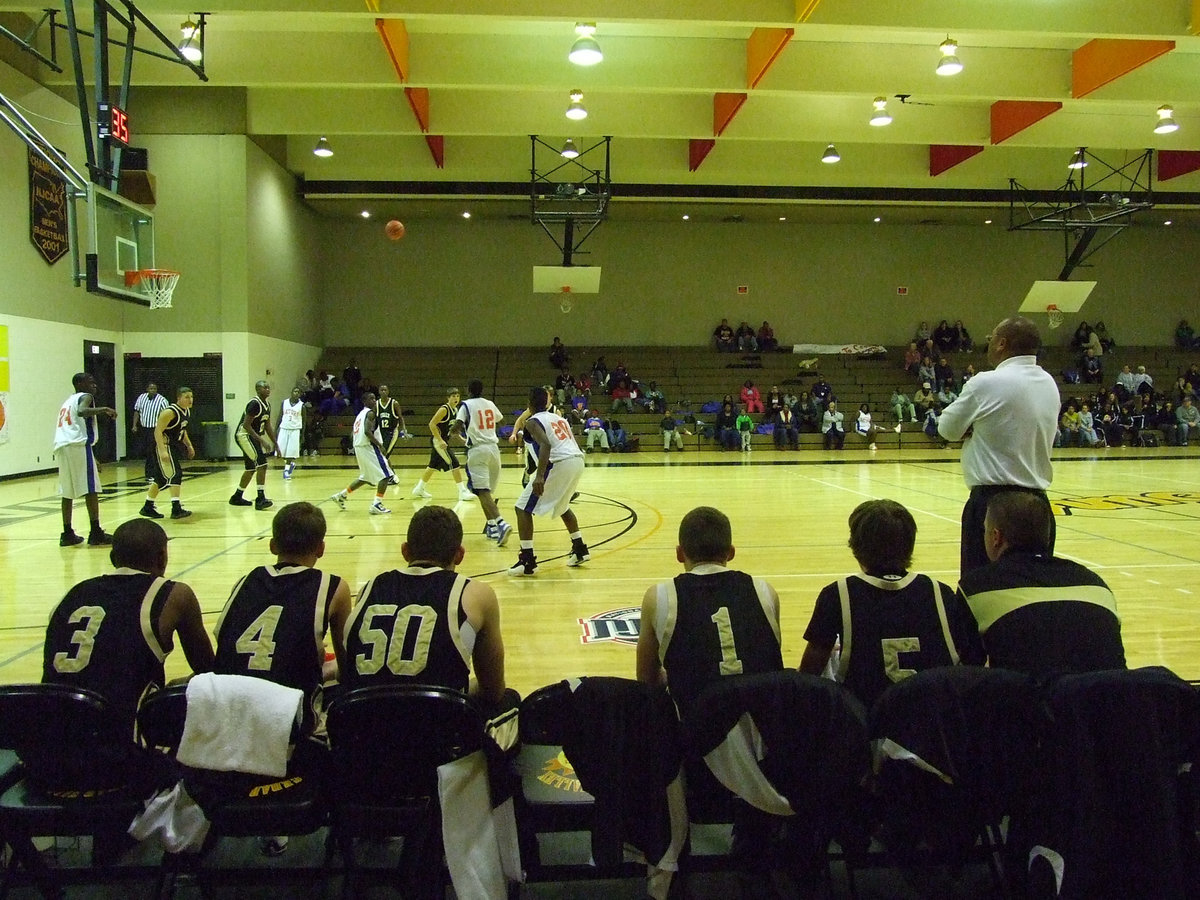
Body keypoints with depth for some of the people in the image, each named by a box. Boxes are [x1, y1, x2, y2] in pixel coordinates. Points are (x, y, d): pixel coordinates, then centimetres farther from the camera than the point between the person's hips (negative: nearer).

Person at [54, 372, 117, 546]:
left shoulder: (68, 401, 30)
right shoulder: (85, 397, 3)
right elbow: (82, 412, -21)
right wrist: (104, 409, -16)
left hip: (61, 446, 9)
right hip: (78, 445, -9)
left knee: (67, 492, 13)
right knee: (90, 489, -7)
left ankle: (67, 534, 14)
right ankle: (96, 533, -9)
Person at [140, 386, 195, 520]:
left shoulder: (187, 411, 7)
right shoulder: (170, 412, -20)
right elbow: (158, 431, -24)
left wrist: (189, 445, 17)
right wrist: (162, 451, -32)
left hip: (173, 446, 9)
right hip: (165, 446, -9)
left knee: (161, 478, 15)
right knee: (175, 474, -17)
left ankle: (148, 508, 26)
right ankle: (176, 509, -18)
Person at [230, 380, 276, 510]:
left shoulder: (267, 404, 10)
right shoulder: (254, 403, -19)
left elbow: (267, 425, 18)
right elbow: (246, 425, -23)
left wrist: (275, 443, 14)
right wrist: (261, 441, -26)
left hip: (253, 436, 10)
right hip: (244, 435, -10)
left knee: (251, 468, 16)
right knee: (262, 464, -18)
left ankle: (237, 497, 30)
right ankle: (260, 499, -19)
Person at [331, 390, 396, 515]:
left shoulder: (360, 414, 19)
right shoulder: (370, 413, -9)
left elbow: (352, 434, 21)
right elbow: (367, 431, -24)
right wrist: (379, 445, -21)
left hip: (358, 447, 10)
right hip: (368, 447, -10)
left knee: (366, 477, 25)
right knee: (386, 475, -7)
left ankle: (342, 495, 27)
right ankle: (376, 505, -12)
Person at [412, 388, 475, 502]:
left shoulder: (456, 410, 9)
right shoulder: (444, 409, -17)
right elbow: (432, 424, -21)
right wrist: (440, 441, -25)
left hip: (443, 440, 10)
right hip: (438, 440, -10)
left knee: (433, 466, 18)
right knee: (454, 464, -11)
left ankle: (419, 489, 31)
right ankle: (462, 492, -9)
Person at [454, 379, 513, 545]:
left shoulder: (466, 405, -2)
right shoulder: (490, 404, 13)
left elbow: (458, 425, -13)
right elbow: (501, 420, 31)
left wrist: (456, 432, 9)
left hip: (477, 449, -5)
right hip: (493, 447, 5)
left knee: (483, 491, -11)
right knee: (488, 490, 19)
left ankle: (501, 524, -29)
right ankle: (492, 527, 21)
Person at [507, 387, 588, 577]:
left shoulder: (533, 422, 1)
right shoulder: (559, 418, 24)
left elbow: (546, 445, -18)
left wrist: (539, 476, -27)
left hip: (559, 463, -8)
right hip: (578, 461, 8)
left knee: (523, 508, 4)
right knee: (562, 505, 34)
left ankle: (527, 561, -2)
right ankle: (580, 550, 34)